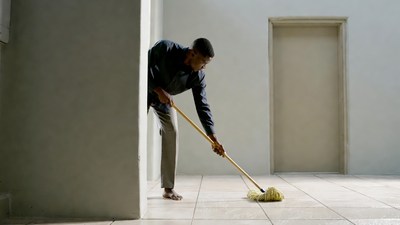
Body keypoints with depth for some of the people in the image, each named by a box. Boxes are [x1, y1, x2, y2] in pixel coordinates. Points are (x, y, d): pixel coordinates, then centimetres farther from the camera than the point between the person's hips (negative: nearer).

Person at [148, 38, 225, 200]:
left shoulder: (198, 76, -22)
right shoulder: (164, 48, -32)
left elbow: (202, 106, -19)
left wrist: (213, 138, -23)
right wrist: (158, 90, -31)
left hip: (166, 98, 3)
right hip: (145, 91, -3)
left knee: (171, 132, -8)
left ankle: (168, 188, -3)